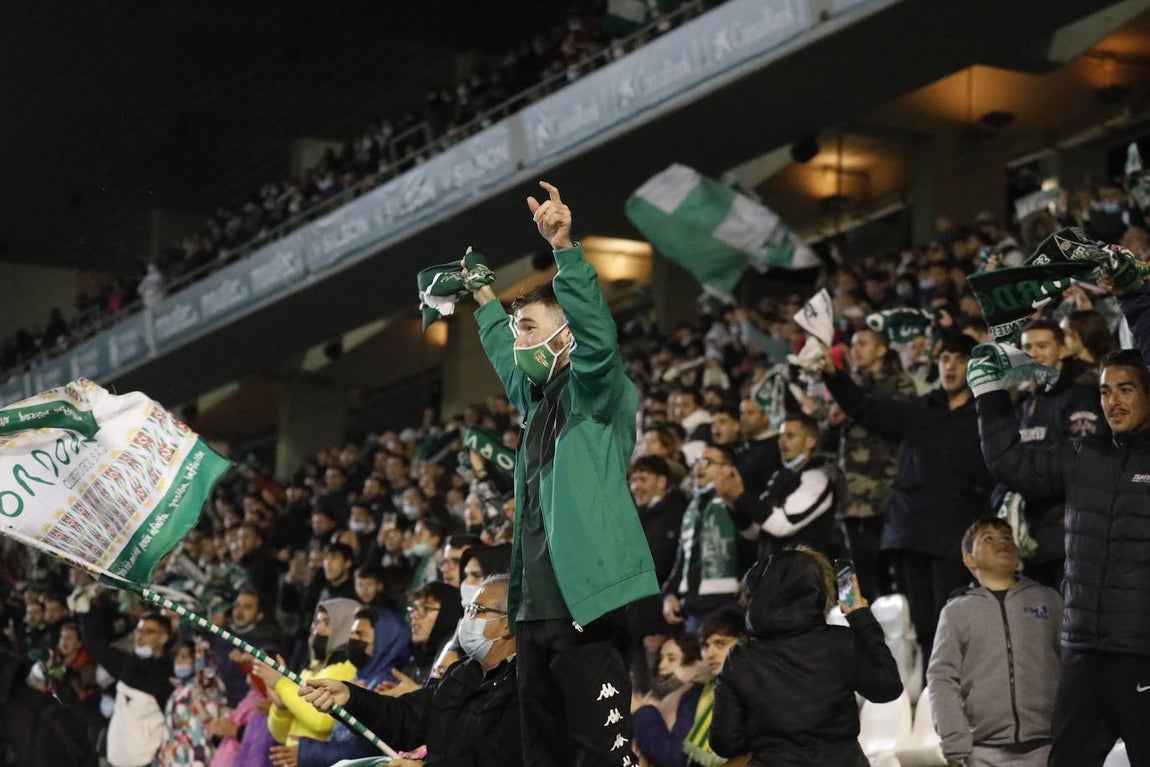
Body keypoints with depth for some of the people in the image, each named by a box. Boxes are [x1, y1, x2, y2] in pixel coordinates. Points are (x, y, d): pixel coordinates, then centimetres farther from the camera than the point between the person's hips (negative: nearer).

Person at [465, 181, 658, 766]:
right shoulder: (540, 397, 19)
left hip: (585, 603, -9)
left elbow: (597, 334, -24)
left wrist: (563, 247, -32)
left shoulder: (598, 391, -3)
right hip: (534, 606, 9)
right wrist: (484, 299, 48)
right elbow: (507, 360, 41)